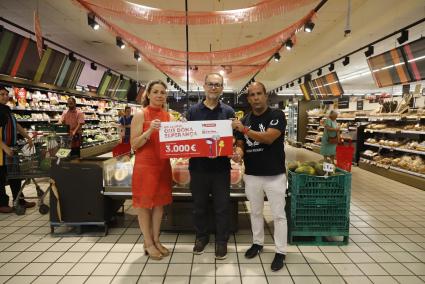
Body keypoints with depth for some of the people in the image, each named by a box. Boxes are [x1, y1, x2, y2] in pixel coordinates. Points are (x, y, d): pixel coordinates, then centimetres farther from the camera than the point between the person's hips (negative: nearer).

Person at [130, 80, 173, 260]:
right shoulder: (140, 115, -8)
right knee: (144, 204, 6)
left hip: (163, 165, 6)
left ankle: (156, 240, 28)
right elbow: (134, 144, -12)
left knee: (160, 202, 13)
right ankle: (148, 243, 22)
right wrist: (149, 131, -25)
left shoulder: (168, 116, 8)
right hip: (145, 166, -5)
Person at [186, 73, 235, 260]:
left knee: (222, 207, 10)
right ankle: (201, 236, 36)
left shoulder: (228, 111, 2)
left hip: (221, 167, -1)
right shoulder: (193, 111, 4)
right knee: (199, 205, 15)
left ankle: (221, 240, 29)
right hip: (198, 166, 1)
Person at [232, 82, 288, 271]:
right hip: (251, 175, 5)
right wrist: (238, 153, -17)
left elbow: (268, 138, -23)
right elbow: (240, 144, 6)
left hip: (275, 175, -4)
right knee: (255, 212, 18)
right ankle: (257, 243, 37)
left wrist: (245, 129, -25)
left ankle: (280, 252, 21)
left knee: (278, 215, 6)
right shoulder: (244, 120, 6)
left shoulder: (277, 115, -9)